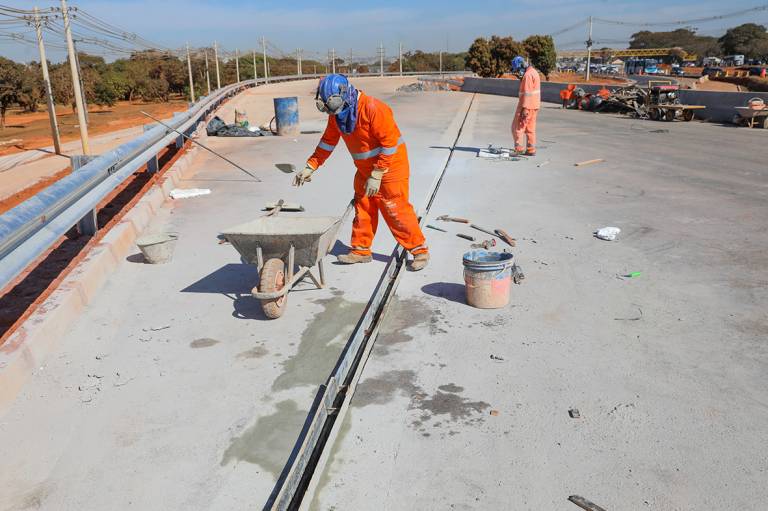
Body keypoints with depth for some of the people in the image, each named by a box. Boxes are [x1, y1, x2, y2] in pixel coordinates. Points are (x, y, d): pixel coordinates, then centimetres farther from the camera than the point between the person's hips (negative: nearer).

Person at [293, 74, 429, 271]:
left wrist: (377, 175, -23)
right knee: (362, 209, 9)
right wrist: (310, 167, 4)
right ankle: (361, 250, 21)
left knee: (395, 210, -6)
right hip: (365, 169, 8)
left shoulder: (373, 109, -26)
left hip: (390, 166, -7)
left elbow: (390, 144, -25)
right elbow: (328, 142, 9)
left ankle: (419, 250, 5)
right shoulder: (336, 114, -1)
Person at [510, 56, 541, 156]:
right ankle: (531, 150, 13)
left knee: (517, 127, -5)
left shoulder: (528, 75, -16)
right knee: (530, 128, 11)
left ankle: (519, 149, -8)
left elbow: (527, 93, -21)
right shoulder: (533, 72, 17)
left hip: (527, 106, -10)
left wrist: (525, 108, -22)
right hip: (534, 106, 10)